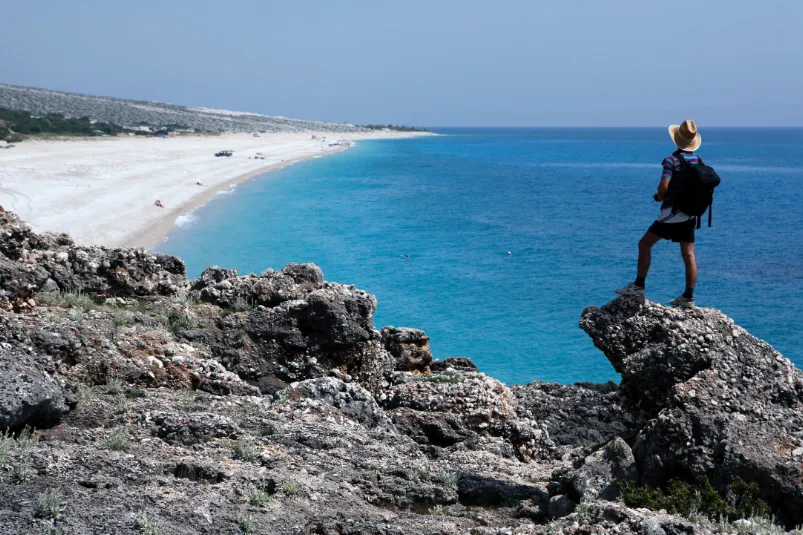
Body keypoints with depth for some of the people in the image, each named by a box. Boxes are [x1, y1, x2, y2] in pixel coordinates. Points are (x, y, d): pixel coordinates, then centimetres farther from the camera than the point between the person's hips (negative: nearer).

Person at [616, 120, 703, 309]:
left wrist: (661, 196, 3)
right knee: (688, 255, 5)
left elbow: (663, 187, -20)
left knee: (645, 244, 4)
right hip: (690, 214, 6)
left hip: (673, 212, -6)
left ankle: (639, 286, 2)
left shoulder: (671, 160, -12)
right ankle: (688, 297, 6)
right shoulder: (698, 161, 7)